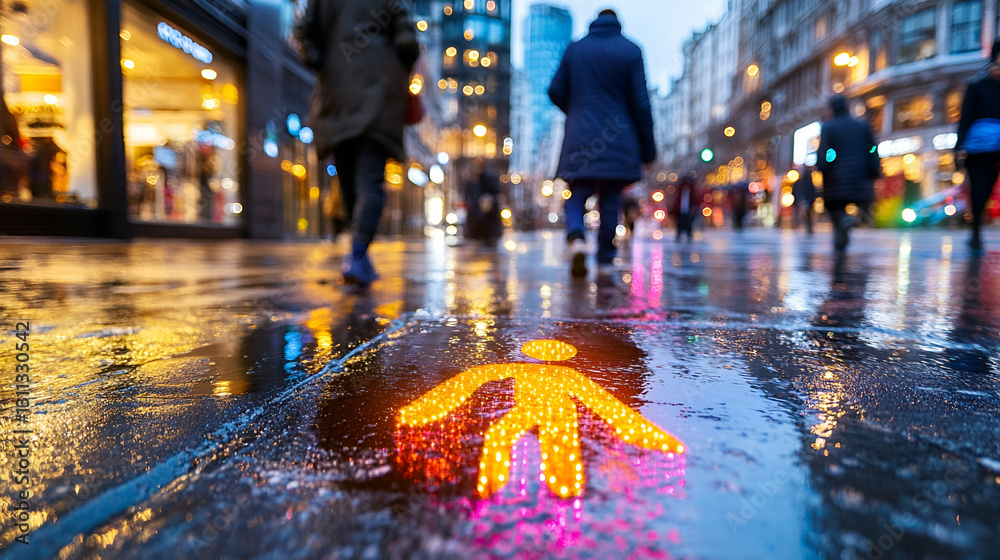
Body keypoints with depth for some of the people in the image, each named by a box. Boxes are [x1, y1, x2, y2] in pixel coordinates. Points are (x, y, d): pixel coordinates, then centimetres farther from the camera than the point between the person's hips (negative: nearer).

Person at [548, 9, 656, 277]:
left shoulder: (574, 48, 9)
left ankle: (576, 238, -26)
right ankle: (605, 262, 9)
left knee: (577, 198, 4)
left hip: (580, 137, 1)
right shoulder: (630, 51, 4)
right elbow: (641, 102, -1)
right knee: (610, 203, 5)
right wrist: (648, 148, 4)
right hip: (619, 142, 0)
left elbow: (556, 91, 6)